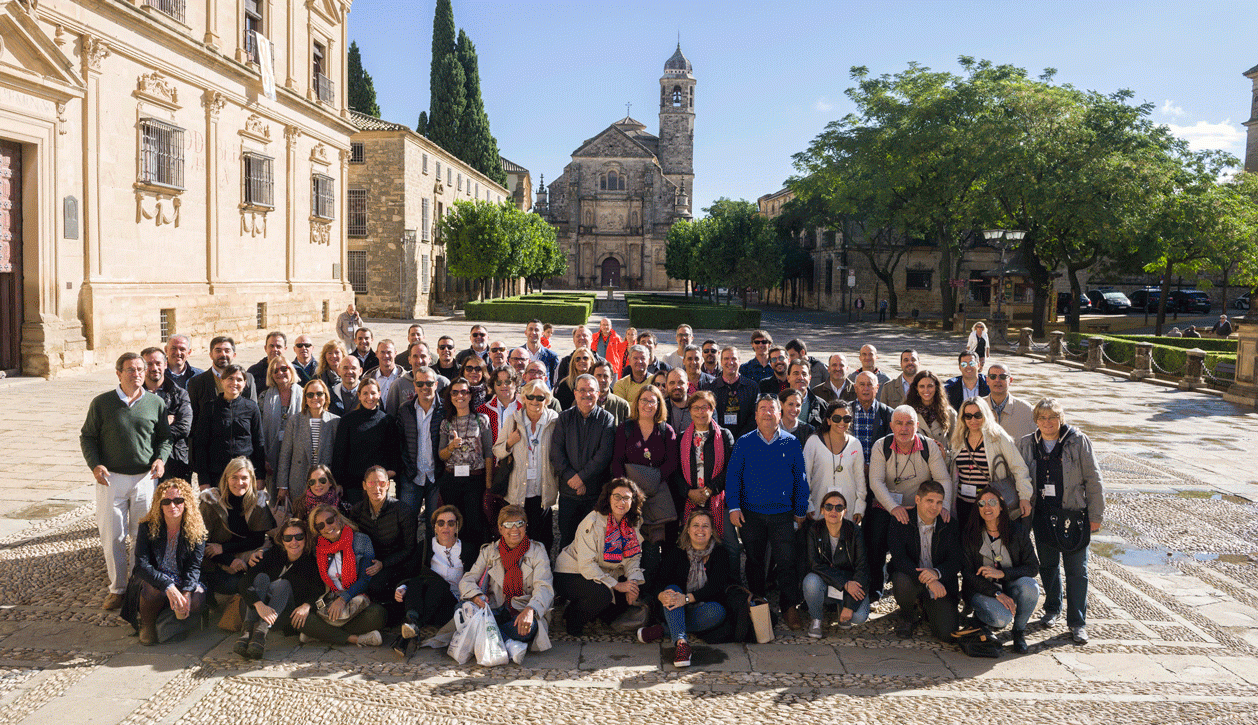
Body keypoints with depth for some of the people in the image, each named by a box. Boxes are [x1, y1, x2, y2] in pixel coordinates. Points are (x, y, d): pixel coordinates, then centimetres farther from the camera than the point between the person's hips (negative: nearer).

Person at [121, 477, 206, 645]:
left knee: (197, 599, -31)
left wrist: (186, 593, -29)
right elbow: (142, 564, -20)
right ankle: (147, 625, -4)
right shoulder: (148, 527, -11)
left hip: (182, 581, 1)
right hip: (151, 578, -1)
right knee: (152, 591, -37)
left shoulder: (196, 529, -6)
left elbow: (194, 567, -9)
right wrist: (168, 587, -35)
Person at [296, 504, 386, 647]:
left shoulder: (361, 540, 2)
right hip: (327, 606, 2)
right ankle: (356, 639, -26)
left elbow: (366, 579, -5)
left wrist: (343, 599, -20)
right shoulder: (317, 549, 10)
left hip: (356, 602, -2)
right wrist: (307, 605, -13)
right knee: (297, 618, -26)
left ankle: (320, 633, -20)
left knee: (377, 613, -34)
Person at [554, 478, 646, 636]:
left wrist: (633, 581, -19)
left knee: (636, 588, -9)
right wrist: (616, 585, -29)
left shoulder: (631, 524, -2)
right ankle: (572, 620, -3)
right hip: (570, 574, -8)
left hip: (603, 574, 8)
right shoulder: (593, 522, -23)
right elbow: (586, 564, -27)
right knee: (602, 594, -33)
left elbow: (632, 558, 2)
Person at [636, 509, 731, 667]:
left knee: (717, 610, -32)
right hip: (674, 611, 0)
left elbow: (715, 586, -13)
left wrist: (687, 598, -29)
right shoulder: (675, 552, 4)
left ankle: (662, 630, -28)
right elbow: (658, 582, -5)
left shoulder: (720, 555, 2)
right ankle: (681, 642, -49)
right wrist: (661, 595, -31)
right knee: (672, 589, -30)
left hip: (700, 610, 0)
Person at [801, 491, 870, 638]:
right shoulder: (814, 530, -11)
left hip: (850, 582, 0)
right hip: (823, 581, 0)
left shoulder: (854, 532, -12)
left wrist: (850, 605, -22)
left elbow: (862, 568, -15)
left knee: (859, 617, -26)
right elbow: (815, 564, -17)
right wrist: (845, 584, -27)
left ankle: (842, 607, 12)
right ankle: (816, 620, -5)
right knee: (811, 581, -35)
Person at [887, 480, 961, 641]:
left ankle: (925, 608, 21)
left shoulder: (950, 525, -2)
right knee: (902, 581, -38)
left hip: (940, 582, 2)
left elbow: (957, 561, -4)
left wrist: (936, 572, -28)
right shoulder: (901, 522, -10)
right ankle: (908, 618, -2)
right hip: (911, 576, -1)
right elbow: (899, 558, -20)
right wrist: (926, 580, -34)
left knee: (946, 633, -16)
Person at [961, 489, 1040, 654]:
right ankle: (981, 618, 7)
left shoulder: (1018, 531, -6)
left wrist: (1002, 573, -24)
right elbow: (967, 573, -10)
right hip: (981, 589, -2)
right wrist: (997, 593, -23)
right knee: (1001, 618, -32)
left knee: (1029, 586, -32)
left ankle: (1019, 631, -5)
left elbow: (1033, 567, -8)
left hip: (1010, 586, 2)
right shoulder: (970, 535, -9)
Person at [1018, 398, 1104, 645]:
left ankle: (1077, 622, 10)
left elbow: (1093, 480, -2)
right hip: (1042, 514, 3)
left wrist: (1095, 515, -3)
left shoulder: (1078, 441, -4)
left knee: (1076, 569, 0)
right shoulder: (1027, 444, 4)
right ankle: (1052, 609, 34)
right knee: (1048, 564, 14)